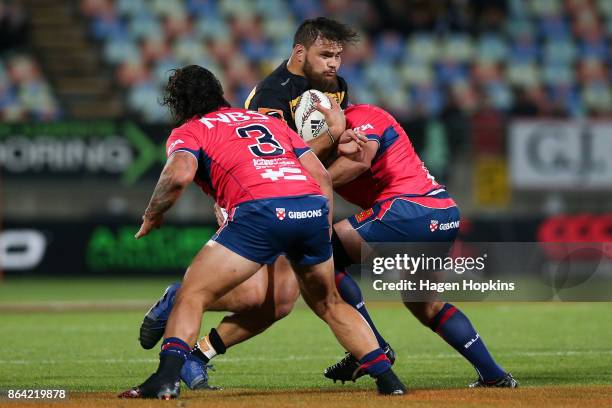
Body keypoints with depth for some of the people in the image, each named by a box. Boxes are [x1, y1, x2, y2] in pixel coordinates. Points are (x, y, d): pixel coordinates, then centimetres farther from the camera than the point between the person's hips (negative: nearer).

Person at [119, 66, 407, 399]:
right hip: (314, 207, 5)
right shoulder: (270, 121, 33)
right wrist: (323, 233, 27)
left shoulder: (187, 132, 17)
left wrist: (151, 216, 9)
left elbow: (179, 174, -6)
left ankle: (167, 376, -15)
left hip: (261, 210, -5)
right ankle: (387, 377, 19)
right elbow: (322, 175, 24)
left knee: (192, 295, 4)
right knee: (328, 303, 25)